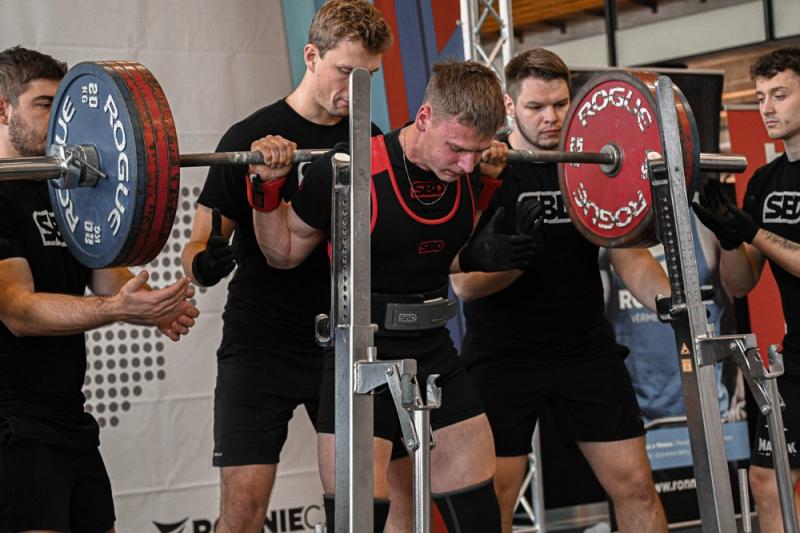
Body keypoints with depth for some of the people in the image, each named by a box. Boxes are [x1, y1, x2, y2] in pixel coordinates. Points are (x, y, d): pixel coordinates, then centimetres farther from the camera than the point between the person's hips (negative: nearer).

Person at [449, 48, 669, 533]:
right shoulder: (485, 172, -7)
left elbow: (631, 258, 1)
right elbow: (465, 283, -13)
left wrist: (670, 299, -20)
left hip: (586, 348, 4)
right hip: (503, 358, -3)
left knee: (636, 486, 2)